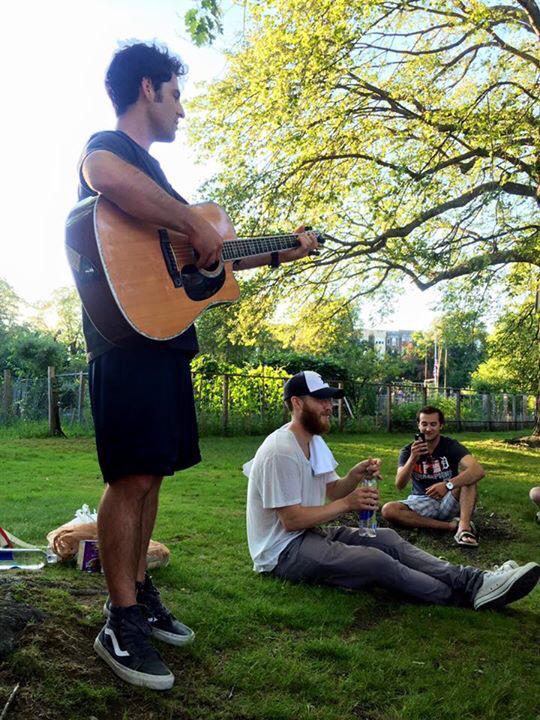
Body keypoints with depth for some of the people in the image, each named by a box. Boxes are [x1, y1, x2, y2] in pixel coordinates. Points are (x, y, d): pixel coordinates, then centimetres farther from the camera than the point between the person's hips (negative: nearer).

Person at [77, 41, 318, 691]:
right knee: (132, 476, -10)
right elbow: (108, 180, -30)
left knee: (150, 474, 11)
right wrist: (196, 224, -21)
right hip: (128, 337, -9)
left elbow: (208, 261, 30)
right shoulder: (107, 145, -1)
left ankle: (140, 593, 22)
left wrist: (283, 252, 30)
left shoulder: (154, 171, 27)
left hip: (168, 338, 9)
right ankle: (122, 623, 1)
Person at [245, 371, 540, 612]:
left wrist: (355, 476, -8)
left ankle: (473, 579, -16)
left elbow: (332, 491, 13)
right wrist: (347, 504, -17)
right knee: (375, 561, -23)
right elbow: (292, 520, -23)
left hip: (311, 531, 10)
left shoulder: (314, 441, 10)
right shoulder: (280, 451, -22)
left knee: (385, 538, -8)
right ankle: (467, 593, -17)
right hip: (282, 551, -9)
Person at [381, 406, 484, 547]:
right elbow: (399, 485, -19)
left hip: (449, 502, -1)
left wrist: (448, 485, -43)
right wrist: (413, 458, -35)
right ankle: (452, 525, -26)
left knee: (468, 475, -24)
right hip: (421, 502, 1)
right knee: (388, 510, -27)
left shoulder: (451, 446, -9)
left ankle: (464, 526, -40)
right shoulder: (408, 450, -4)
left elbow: (479, 470, -28)